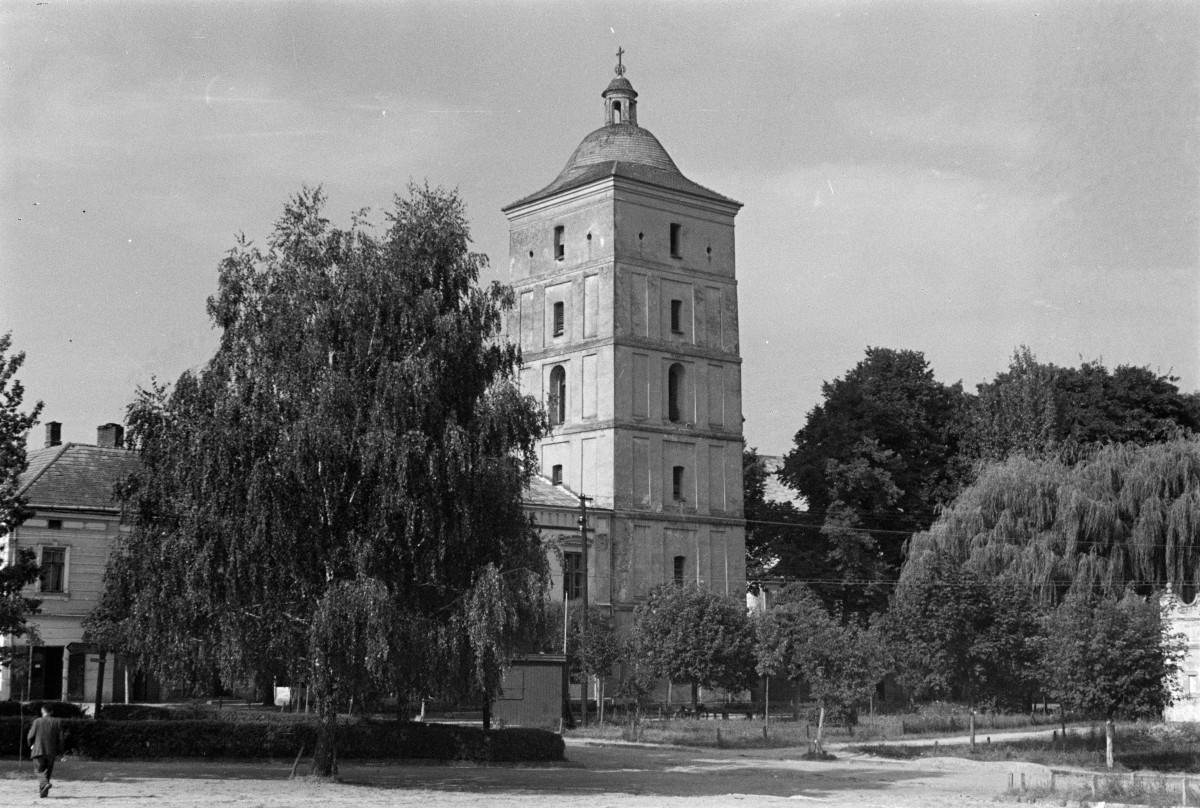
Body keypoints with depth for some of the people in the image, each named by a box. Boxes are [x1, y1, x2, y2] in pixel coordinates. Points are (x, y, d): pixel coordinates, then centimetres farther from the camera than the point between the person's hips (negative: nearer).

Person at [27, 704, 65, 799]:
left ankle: (45, 784, -24)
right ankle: (43, 792, 13)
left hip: (39, 751, -2)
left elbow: (31, 736, 2)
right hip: (51, 752, 2)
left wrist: (31, 745, 22)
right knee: (47, 772, 13)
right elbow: (60, 737, 0)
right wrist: (59, 751, 10)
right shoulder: (57, 722, 0)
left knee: (40, 771, 4)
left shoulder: (37, 722, -4)